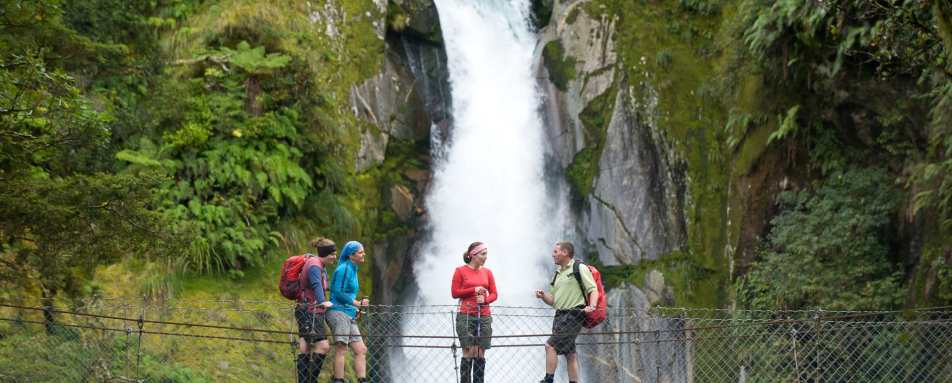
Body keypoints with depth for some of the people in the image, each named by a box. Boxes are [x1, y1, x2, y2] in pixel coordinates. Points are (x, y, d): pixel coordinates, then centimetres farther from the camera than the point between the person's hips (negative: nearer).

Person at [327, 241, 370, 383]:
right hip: (339, 313, -10)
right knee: (341, 350, -12)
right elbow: (338, 293, -15)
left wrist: (355, 310, 14)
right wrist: (357, 303, -11)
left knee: (361, 350, 4)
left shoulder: (352, 270, 20)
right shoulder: (344, 269, -9)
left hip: (349, 317, 10)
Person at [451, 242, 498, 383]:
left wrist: (485, 299, -11)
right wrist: (473, 290, -11)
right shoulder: (460, 271, 0)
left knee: (480, 354, 2)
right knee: (468, 353, -7)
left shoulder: (487, 272, 10)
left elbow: (494, 294, 10)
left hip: (484, 317, 3)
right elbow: (455, 293, -2)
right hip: (466, 316, -3)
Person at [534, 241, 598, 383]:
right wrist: (543, 296, 0)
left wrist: (591, 306, -27)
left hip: (574, 314, -8)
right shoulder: (558, 274, 19)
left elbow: (593, 290, -10)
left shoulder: (580, 269, -4)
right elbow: (552, 300, 20)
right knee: (569, 353, 9)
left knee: (550, 346, -15)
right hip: (560, 315, 8)